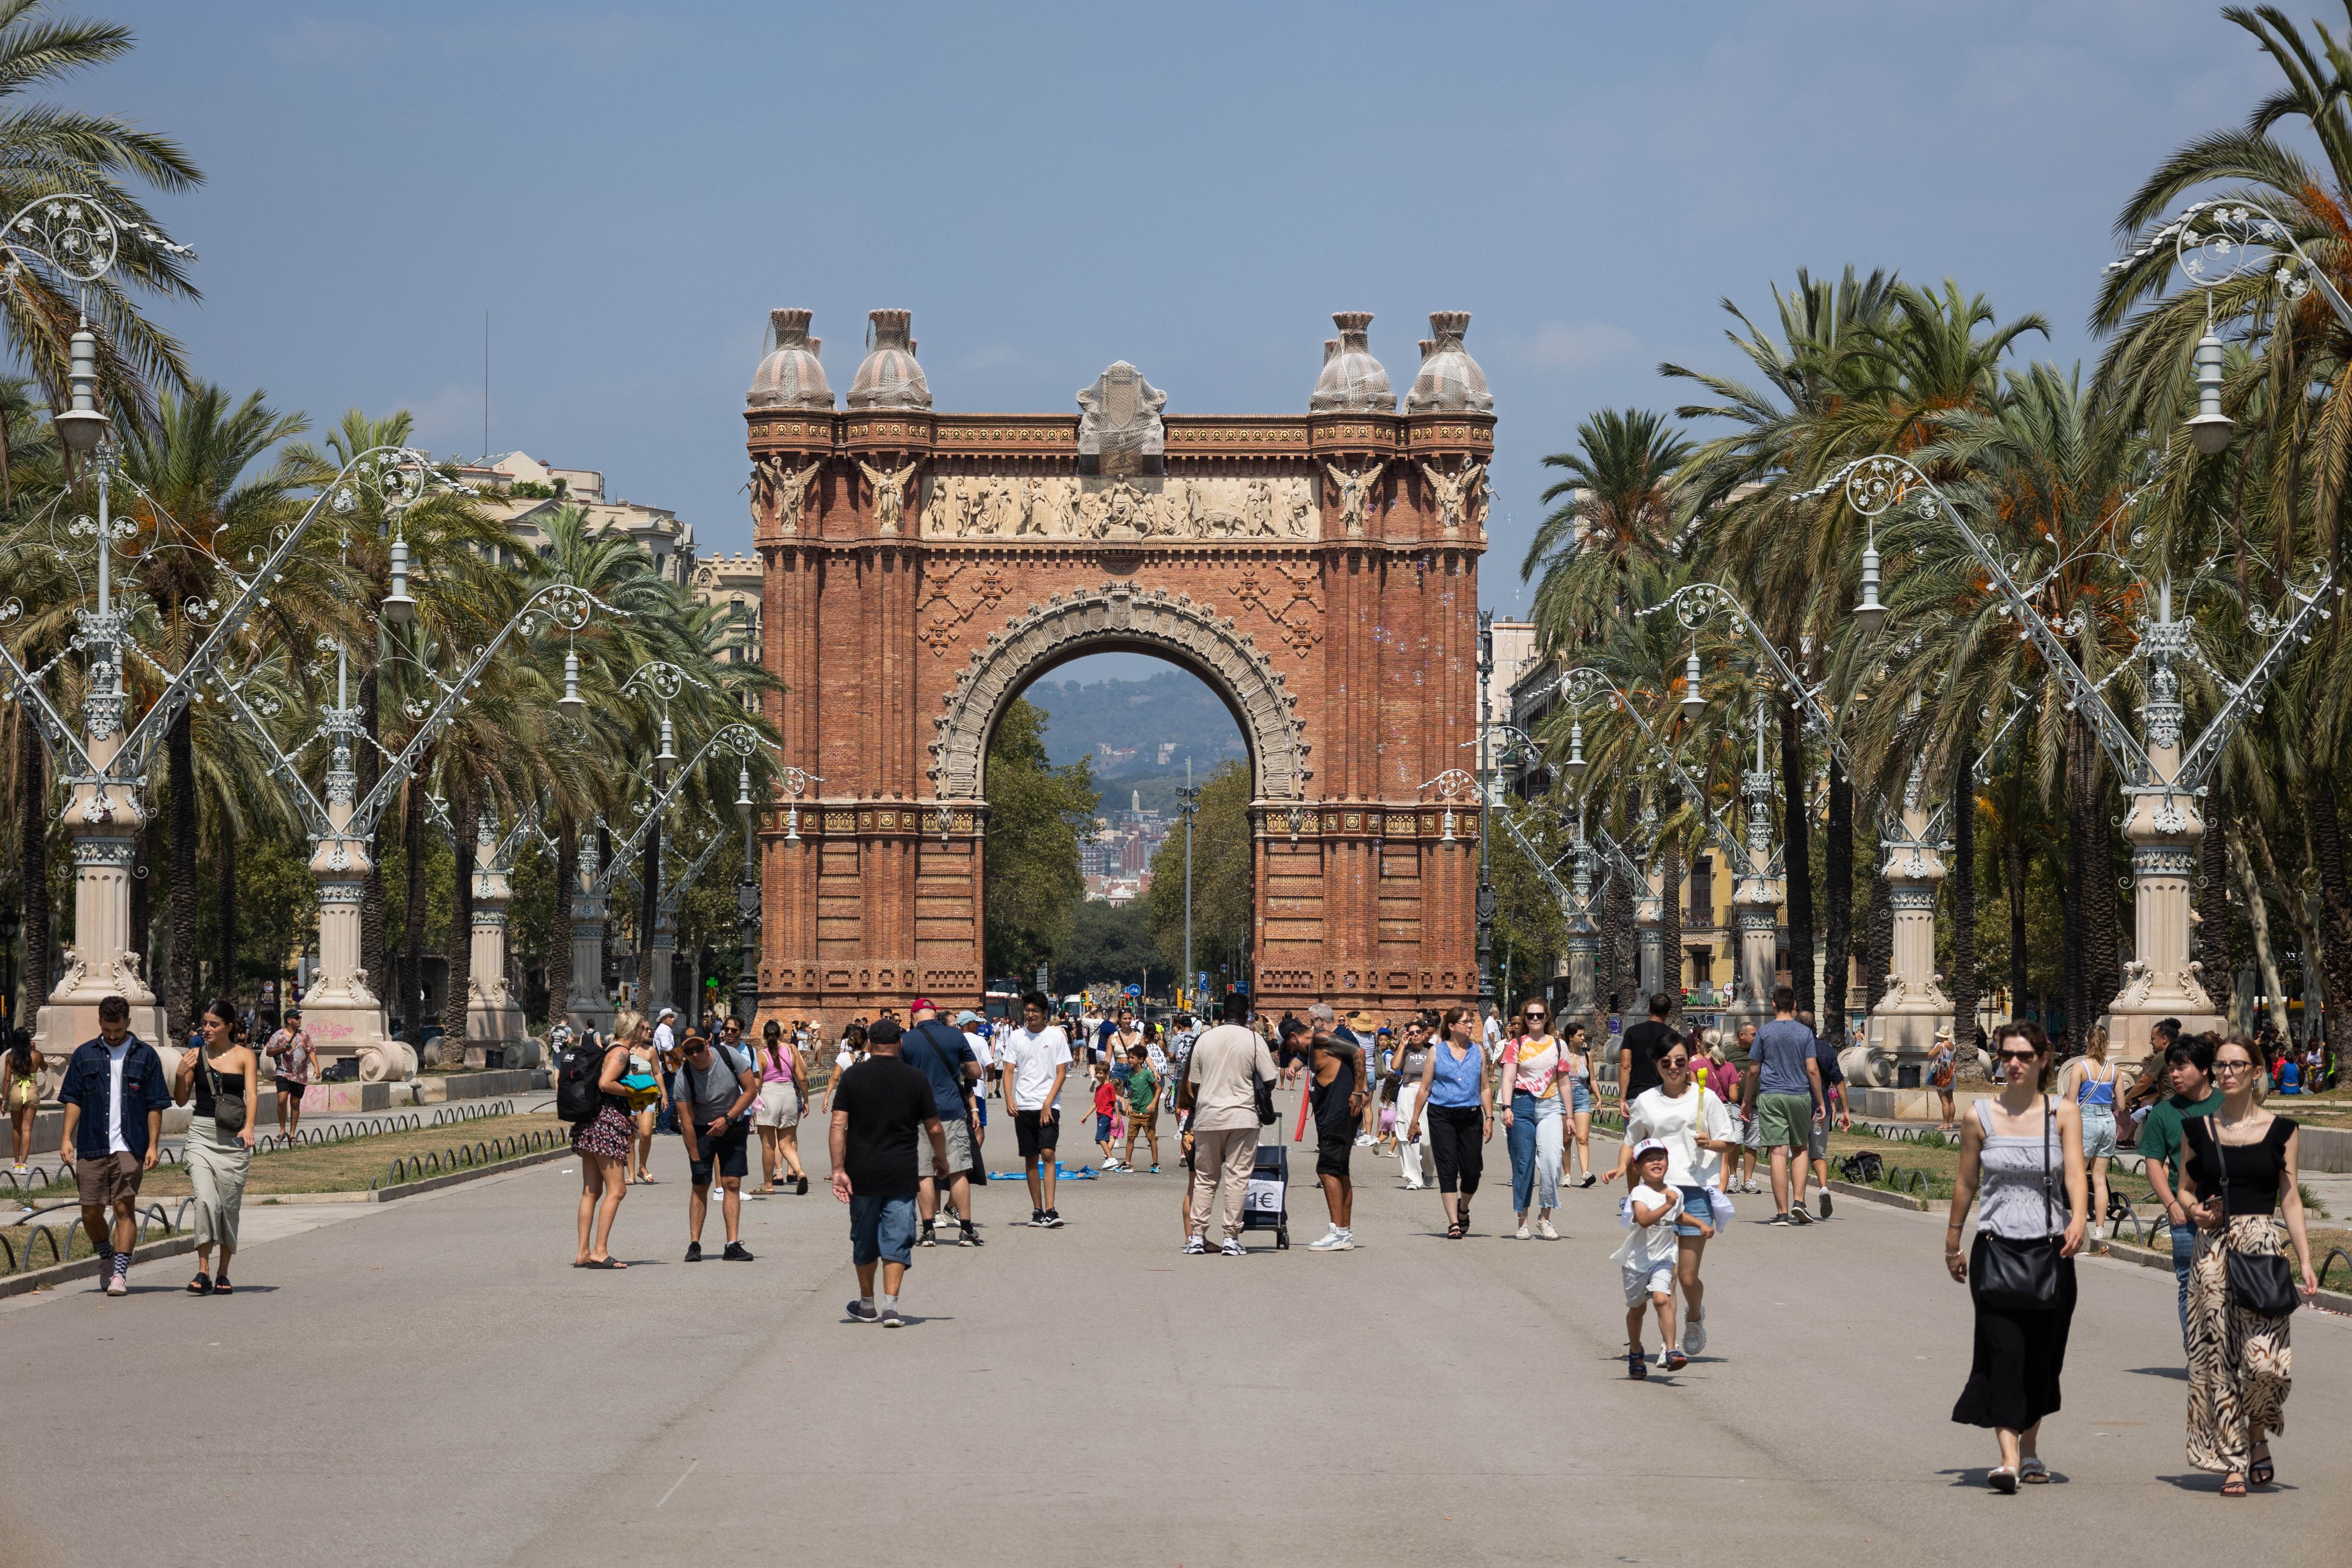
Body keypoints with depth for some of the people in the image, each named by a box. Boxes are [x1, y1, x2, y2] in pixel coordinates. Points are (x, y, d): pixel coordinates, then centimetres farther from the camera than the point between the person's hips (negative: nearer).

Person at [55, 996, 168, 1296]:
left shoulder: (145, 1056, 6)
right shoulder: (84, 1055, 10)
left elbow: (155, 1105, 5)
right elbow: (73, 1100, 10)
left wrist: (153, 1145, -3)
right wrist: (66, 1139, -1)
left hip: (129, 1147, -2)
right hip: (91, 1147, 2)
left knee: (124, 1208, -9)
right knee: (91, 1212, 5)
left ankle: (120, 1273, -9)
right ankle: (106, 1257, 30)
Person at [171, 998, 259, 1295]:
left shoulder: (244, 1056, 3)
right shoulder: (197, 1055, 7)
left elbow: (252, 1094, -7)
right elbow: (181, 1100, 11)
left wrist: (249, 1128, -23)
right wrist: (181, 1074, -7)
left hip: (233, 1138, 0)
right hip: (201, 1134, 1)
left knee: (229, 1206, 4)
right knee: (205, 1201, -16)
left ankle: (223, 1275, 15)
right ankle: (203, 1272, -13)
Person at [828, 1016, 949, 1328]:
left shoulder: (852, 1077, -1)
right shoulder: (915, 1079, -1)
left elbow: (838, 1126, -8)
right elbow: (934, 1129, 3)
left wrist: (838, 1169, -8)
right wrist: (941, 1161, 20)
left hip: (862, 1173, 1)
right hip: (902, 1174, -1)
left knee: (864, 1240, 15)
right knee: (897, 1239, 1)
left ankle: (867, 1304, 27)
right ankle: (891, 1305, -11)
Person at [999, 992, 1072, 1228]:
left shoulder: (1057, 1036, 1)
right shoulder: (1016, 1036, 8)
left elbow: (1061, 1073, -1)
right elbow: (1008, 1070, 7)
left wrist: (1048, 1104, -10)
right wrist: (1009, 1099, -9)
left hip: (1049, 1105, -3)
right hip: (1023, 1106, 3)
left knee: (1047, 1153, -15)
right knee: (1031, 1158, 6)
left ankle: (1050, 1210, -20)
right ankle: (1037, 1211, 13)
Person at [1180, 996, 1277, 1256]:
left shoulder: (1205, 1039, 5)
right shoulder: (1253, 1039, -3)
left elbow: (1193, 1083, 8)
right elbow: (1270, 1080, -4)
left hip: (1207, 1117, 2)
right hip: (1242, 1117, -2)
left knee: (1204, 1179, 10)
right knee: (1237, 1178, 1)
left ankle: (1196, 1237, 6)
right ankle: (1231, 1239, -1)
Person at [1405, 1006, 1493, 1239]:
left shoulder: (1478, 1052, 8)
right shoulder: (1437, 1052, 2)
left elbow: (1485, 1088, 13)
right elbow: (1425, 1089, 4)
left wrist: (1489, 1118, 4)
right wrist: (1414, 1121, 4)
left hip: (1471, 1116, 2)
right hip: (1442, 1116, -2)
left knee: (1472, 1171, 0)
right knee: (1448, 1170, -6)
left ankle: (1463, 1210, 30)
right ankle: (1453, 1224, -4)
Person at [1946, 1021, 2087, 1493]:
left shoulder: (2063, 1114, 1)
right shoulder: (1980, 1117, 2)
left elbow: (2074, 1173, -12)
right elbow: (1965, 1183, 11)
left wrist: (2078, 1219, -30)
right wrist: (1952, 1245, 17)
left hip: (2051, 1250, 1)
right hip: (1996, 1248, -1)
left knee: (2042, 1356, 9)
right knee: (2004, 1349, -14)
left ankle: (2030, 1449, 30)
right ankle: (2008, 1458, -20)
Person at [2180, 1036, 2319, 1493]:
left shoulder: (2281, 1131, 5)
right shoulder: (2197, 1129, 9)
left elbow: (2290, 1201, 6)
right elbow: (2184, 1188, 17)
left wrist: (2305, 1262, 1)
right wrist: (2196, 1210, -5)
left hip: (2262, 1248, -1)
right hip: (2212, 1250, 2)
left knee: (2264, 1356, -12)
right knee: (2218, 1355, -2)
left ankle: (2258, 1435, 16)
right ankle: (2233, 1461, 6)